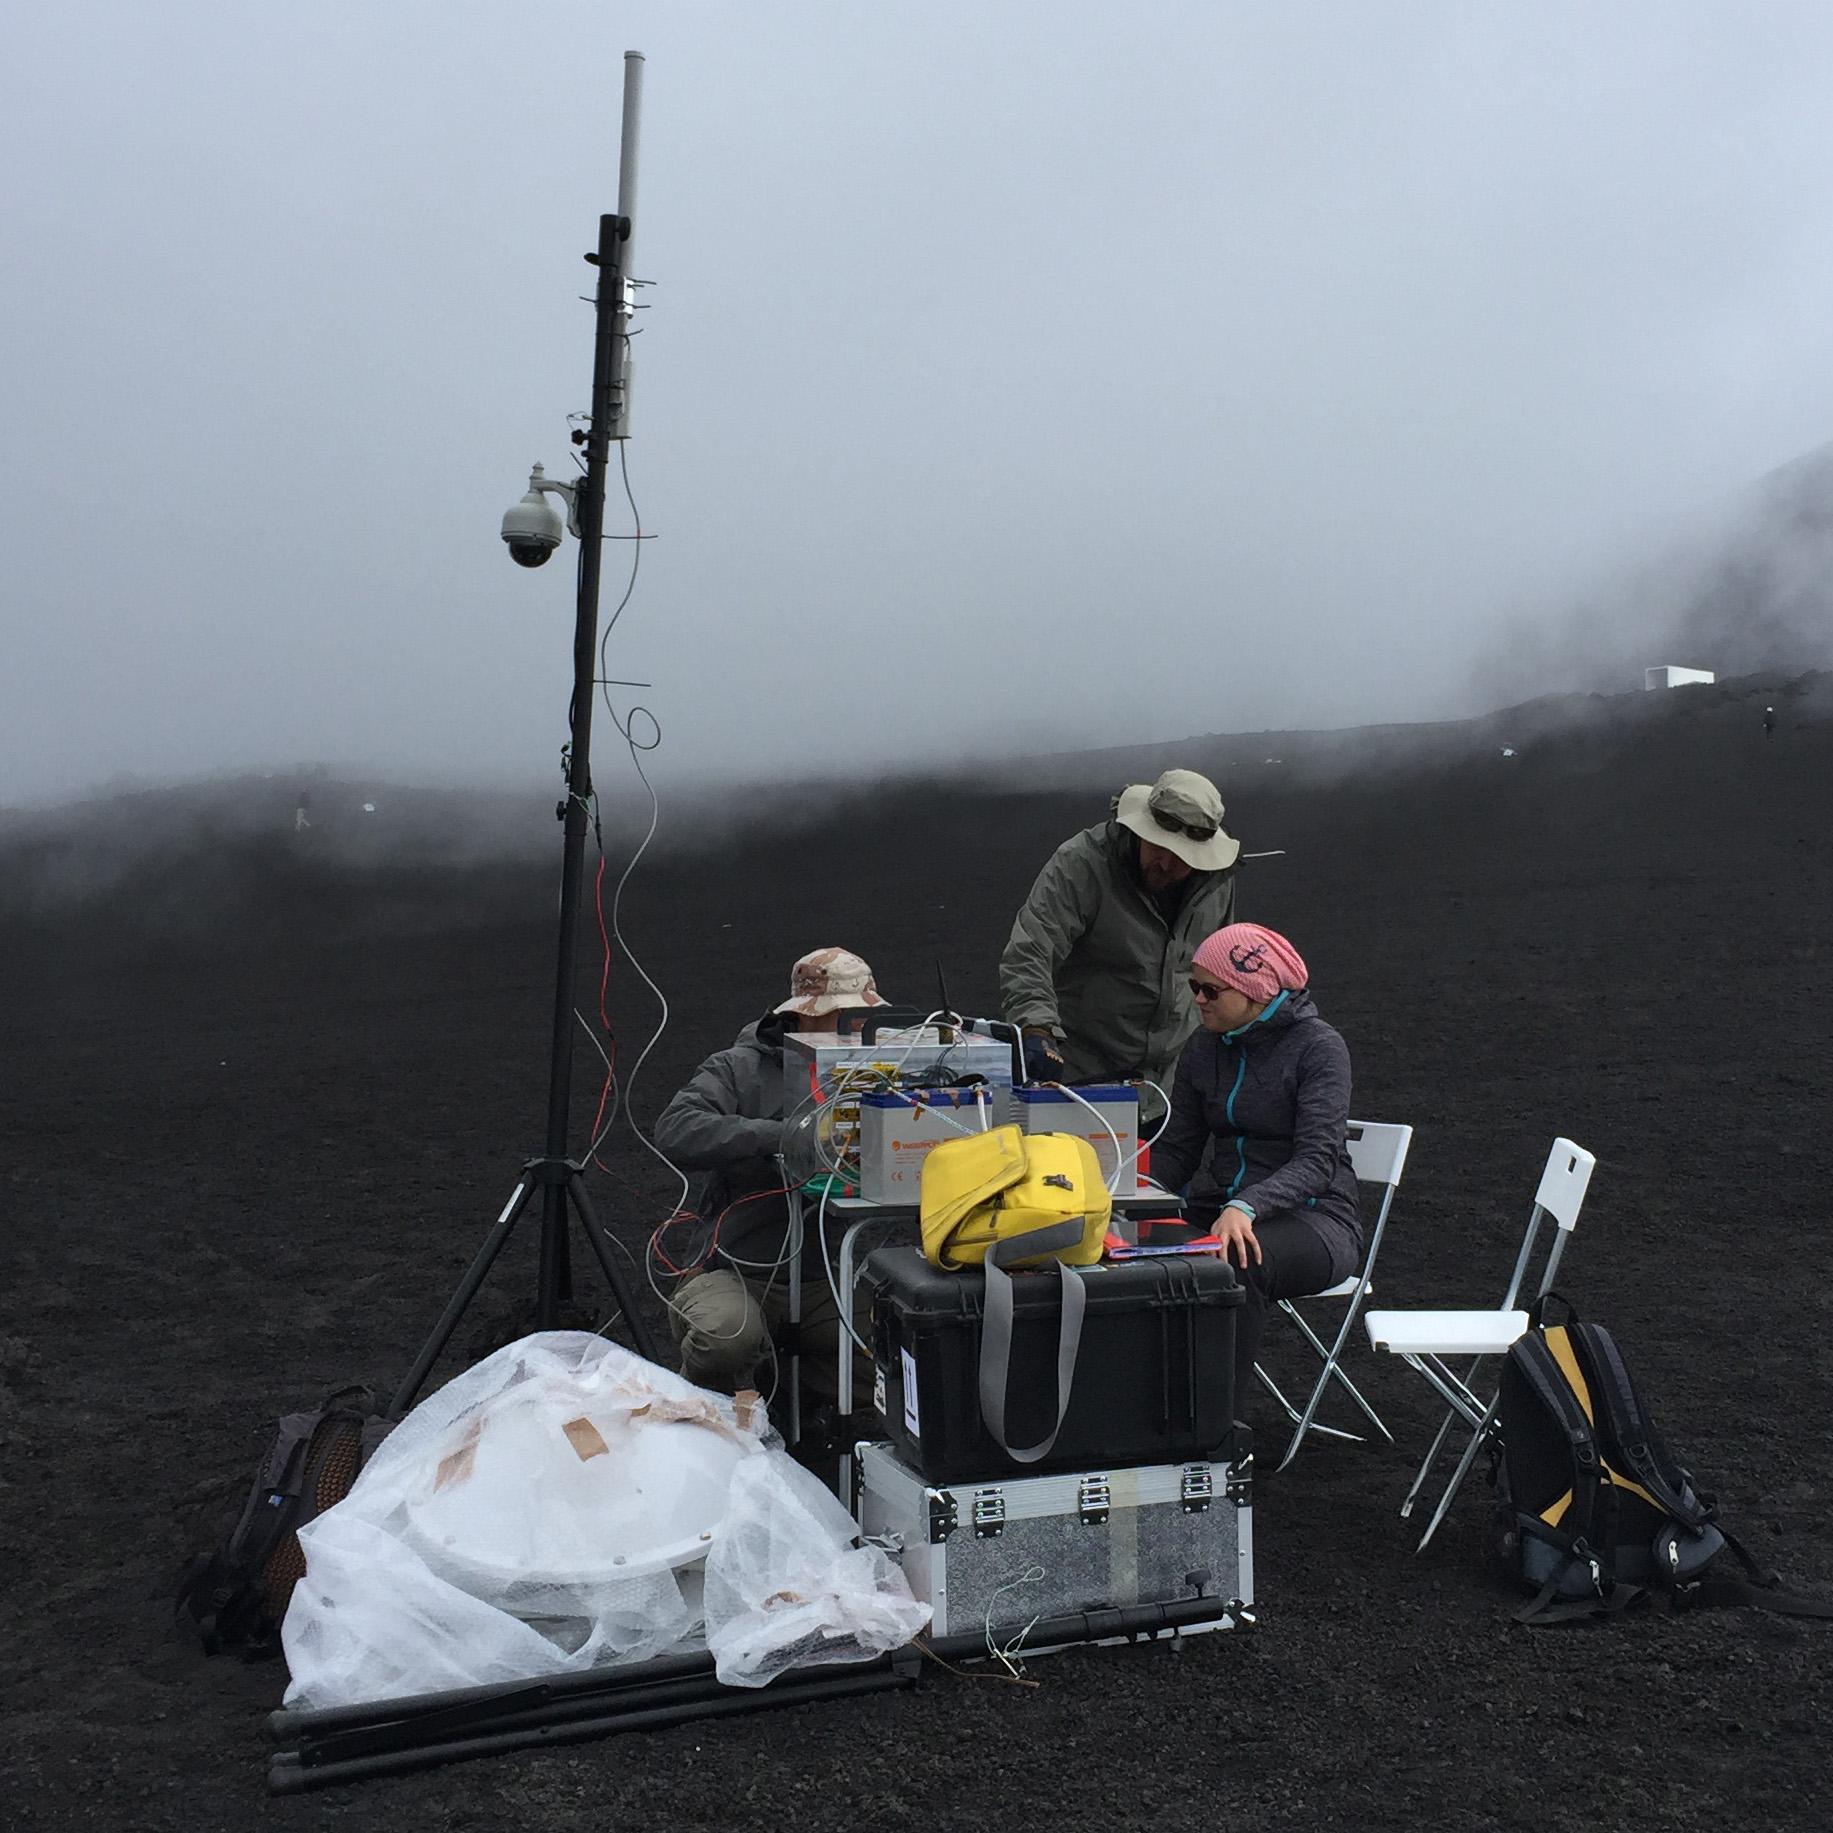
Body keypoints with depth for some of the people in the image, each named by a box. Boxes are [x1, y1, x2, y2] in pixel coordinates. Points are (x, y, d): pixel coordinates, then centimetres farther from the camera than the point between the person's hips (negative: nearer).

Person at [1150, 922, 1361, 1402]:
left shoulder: (1318, 1047, -10)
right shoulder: (1204, 1050, 9)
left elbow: (1318, 1160, -21)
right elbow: (1177, 1151, 13)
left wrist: (1246, 1208, -38)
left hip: (1313, 1218, -5)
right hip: (1219, 1208, 5)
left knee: (1238, 1262, -38)